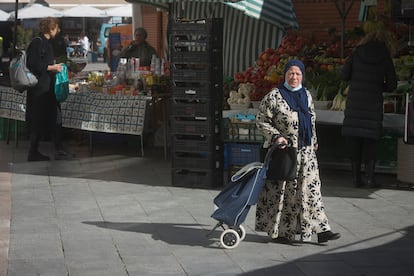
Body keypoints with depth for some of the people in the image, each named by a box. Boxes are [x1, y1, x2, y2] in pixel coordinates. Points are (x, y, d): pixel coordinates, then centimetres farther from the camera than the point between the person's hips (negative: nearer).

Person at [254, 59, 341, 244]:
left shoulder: (306, 95, 12)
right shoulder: (274, 96, -7)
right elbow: (261, 121, -7)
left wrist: (314, 144, 19)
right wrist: (276, 136, -19)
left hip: (305, 151, 6)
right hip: (284, 151, -6)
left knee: (311, 187, 3)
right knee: (283, 190, 0)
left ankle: (320, 229, 3)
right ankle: (279, 231, 11)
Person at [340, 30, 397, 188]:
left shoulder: (356, 53, 4)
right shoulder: (386, 58, 1)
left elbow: (344, 75, 1)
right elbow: (392, 85, 3)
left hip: (354, 102, 1)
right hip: (373, 104, -1)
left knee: (355, 141, 6)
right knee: (370, 141, 5)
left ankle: (356, 177, 6)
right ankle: (370, 177, -1)